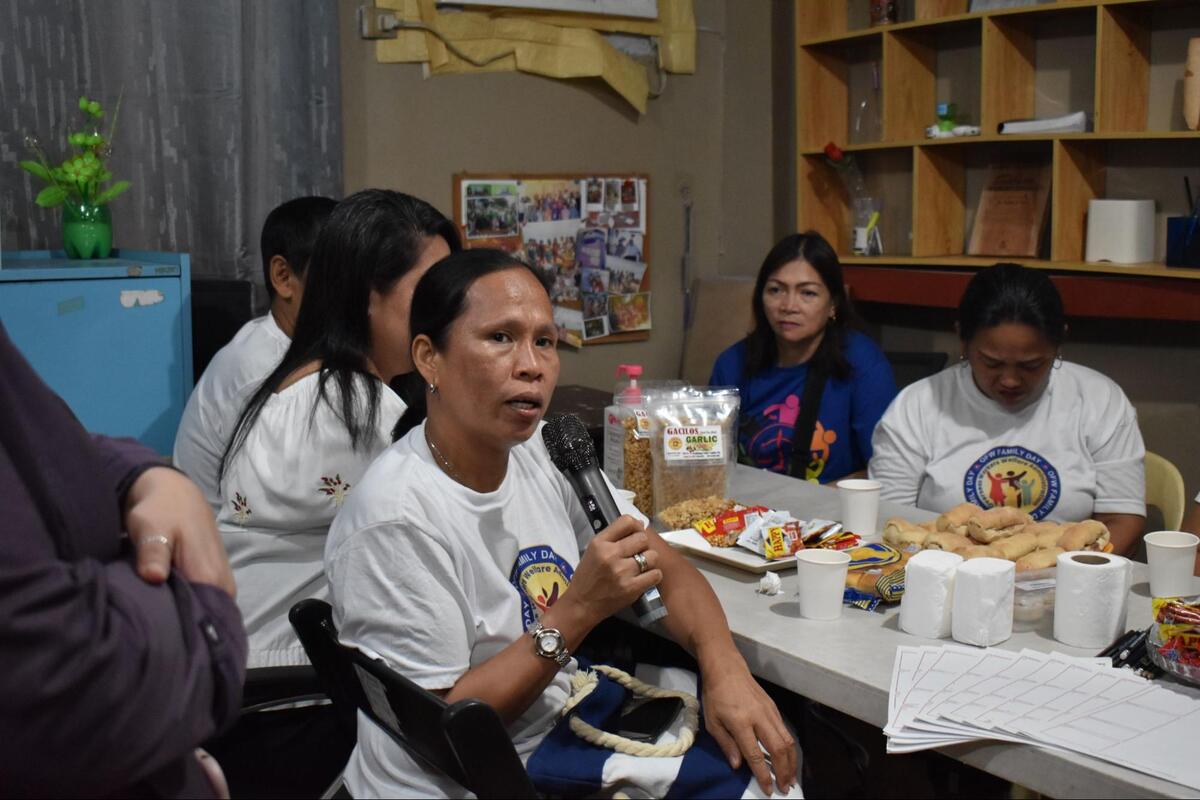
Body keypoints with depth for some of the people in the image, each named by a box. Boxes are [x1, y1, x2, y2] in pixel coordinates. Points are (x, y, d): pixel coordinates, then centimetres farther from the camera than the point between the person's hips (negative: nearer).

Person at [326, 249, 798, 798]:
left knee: (767, 756, 2)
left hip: (562, 741, 7)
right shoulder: (395, 523, -24)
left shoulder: (540, 455, -3)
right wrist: (578, 611, -27)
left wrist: (726, 670, -15)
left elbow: (668, 568, 3)